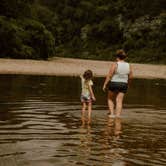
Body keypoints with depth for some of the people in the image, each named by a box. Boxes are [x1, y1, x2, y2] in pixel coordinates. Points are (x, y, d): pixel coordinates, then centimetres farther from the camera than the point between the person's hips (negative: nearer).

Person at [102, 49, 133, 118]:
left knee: (110, 99, 17)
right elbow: (130, 77, 5)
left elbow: (109, 75, -14)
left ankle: (112, 113, 10)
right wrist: (128, 85, 21)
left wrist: (105, 84, -8)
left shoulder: (115, 64, -14)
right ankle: (118, 115, 2)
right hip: (123, 85, 4)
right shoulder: (129, 66, 0)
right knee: (119, 101, 6)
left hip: (114, 84, -3)